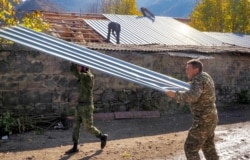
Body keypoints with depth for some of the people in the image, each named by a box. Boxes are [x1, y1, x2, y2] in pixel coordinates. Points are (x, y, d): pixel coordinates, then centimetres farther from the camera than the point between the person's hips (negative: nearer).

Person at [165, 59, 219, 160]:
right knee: (208, 148, 21)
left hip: (203, 121, -10)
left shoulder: (198, 80, -20)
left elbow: (192, 96, -39)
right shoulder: (205, 77, 12)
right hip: (209, 118, 10)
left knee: (190, 148, -2)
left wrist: (175, 95, -27)